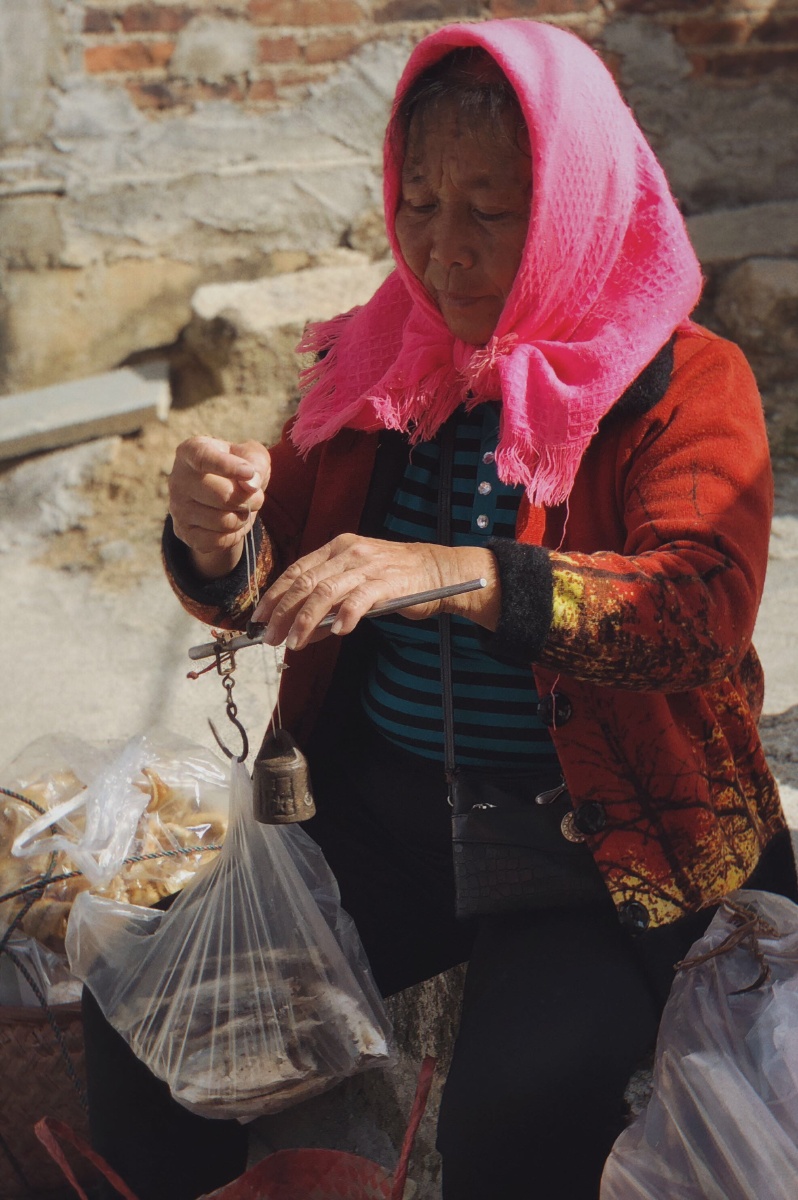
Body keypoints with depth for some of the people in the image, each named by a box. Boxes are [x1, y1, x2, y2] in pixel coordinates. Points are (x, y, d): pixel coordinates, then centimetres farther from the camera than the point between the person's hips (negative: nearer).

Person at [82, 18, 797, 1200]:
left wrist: (458, 575, -40)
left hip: (602, 833, -4)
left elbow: (703, 604, -25)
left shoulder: (686, 383, -7)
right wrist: (217, 539, -18)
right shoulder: (377, 363, 7)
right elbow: (261, 589, 7)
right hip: (376, 806, 5)